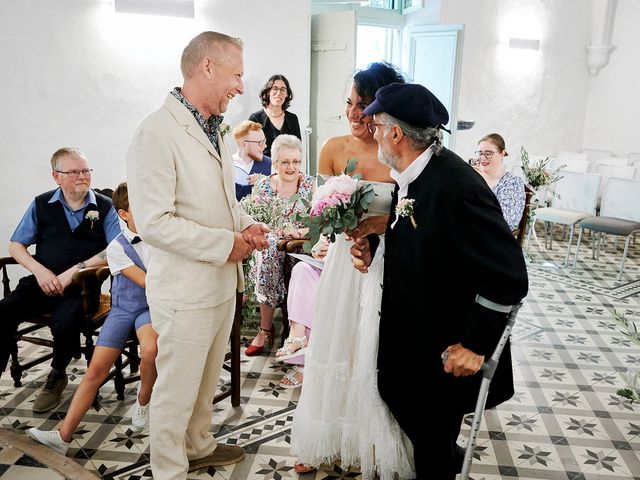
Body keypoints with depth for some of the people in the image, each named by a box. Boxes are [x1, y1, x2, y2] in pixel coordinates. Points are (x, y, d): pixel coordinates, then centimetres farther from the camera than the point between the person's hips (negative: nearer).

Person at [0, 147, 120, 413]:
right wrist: (39, 270, -7)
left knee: (64, 323, -30)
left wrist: (74, 271, -15)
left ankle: (57, 376, 0)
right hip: (41, 282, 3)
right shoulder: (41, 205, 10)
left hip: (81, 285, -3)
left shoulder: (104, 207, 2)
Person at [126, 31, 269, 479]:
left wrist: (246, 224, 2)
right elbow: (155, 223, -23)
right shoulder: (157, 132, -18)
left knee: (207, 380, 24)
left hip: (223, 283, 9)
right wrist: (226, 244, -19)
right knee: (177, 391, 8)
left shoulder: (212, 131, 11)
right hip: (186, 291, -9)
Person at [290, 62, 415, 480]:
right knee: (334, 351, 15)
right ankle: (327, 442, 39)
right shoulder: (334, 149, -2)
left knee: (377, 358, 7)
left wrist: (385, 222, -22)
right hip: (344, 263, 3)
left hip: (388, 268, -3)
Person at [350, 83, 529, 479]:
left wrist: (476, 344, -20)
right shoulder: (411, 176, -2)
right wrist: (375, 249, -5)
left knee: (432, 446, 12)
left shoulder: (459, 186, -28)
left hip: (445, 354, -7)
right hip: (409, 340, 8)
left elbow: (509, 277, -24)